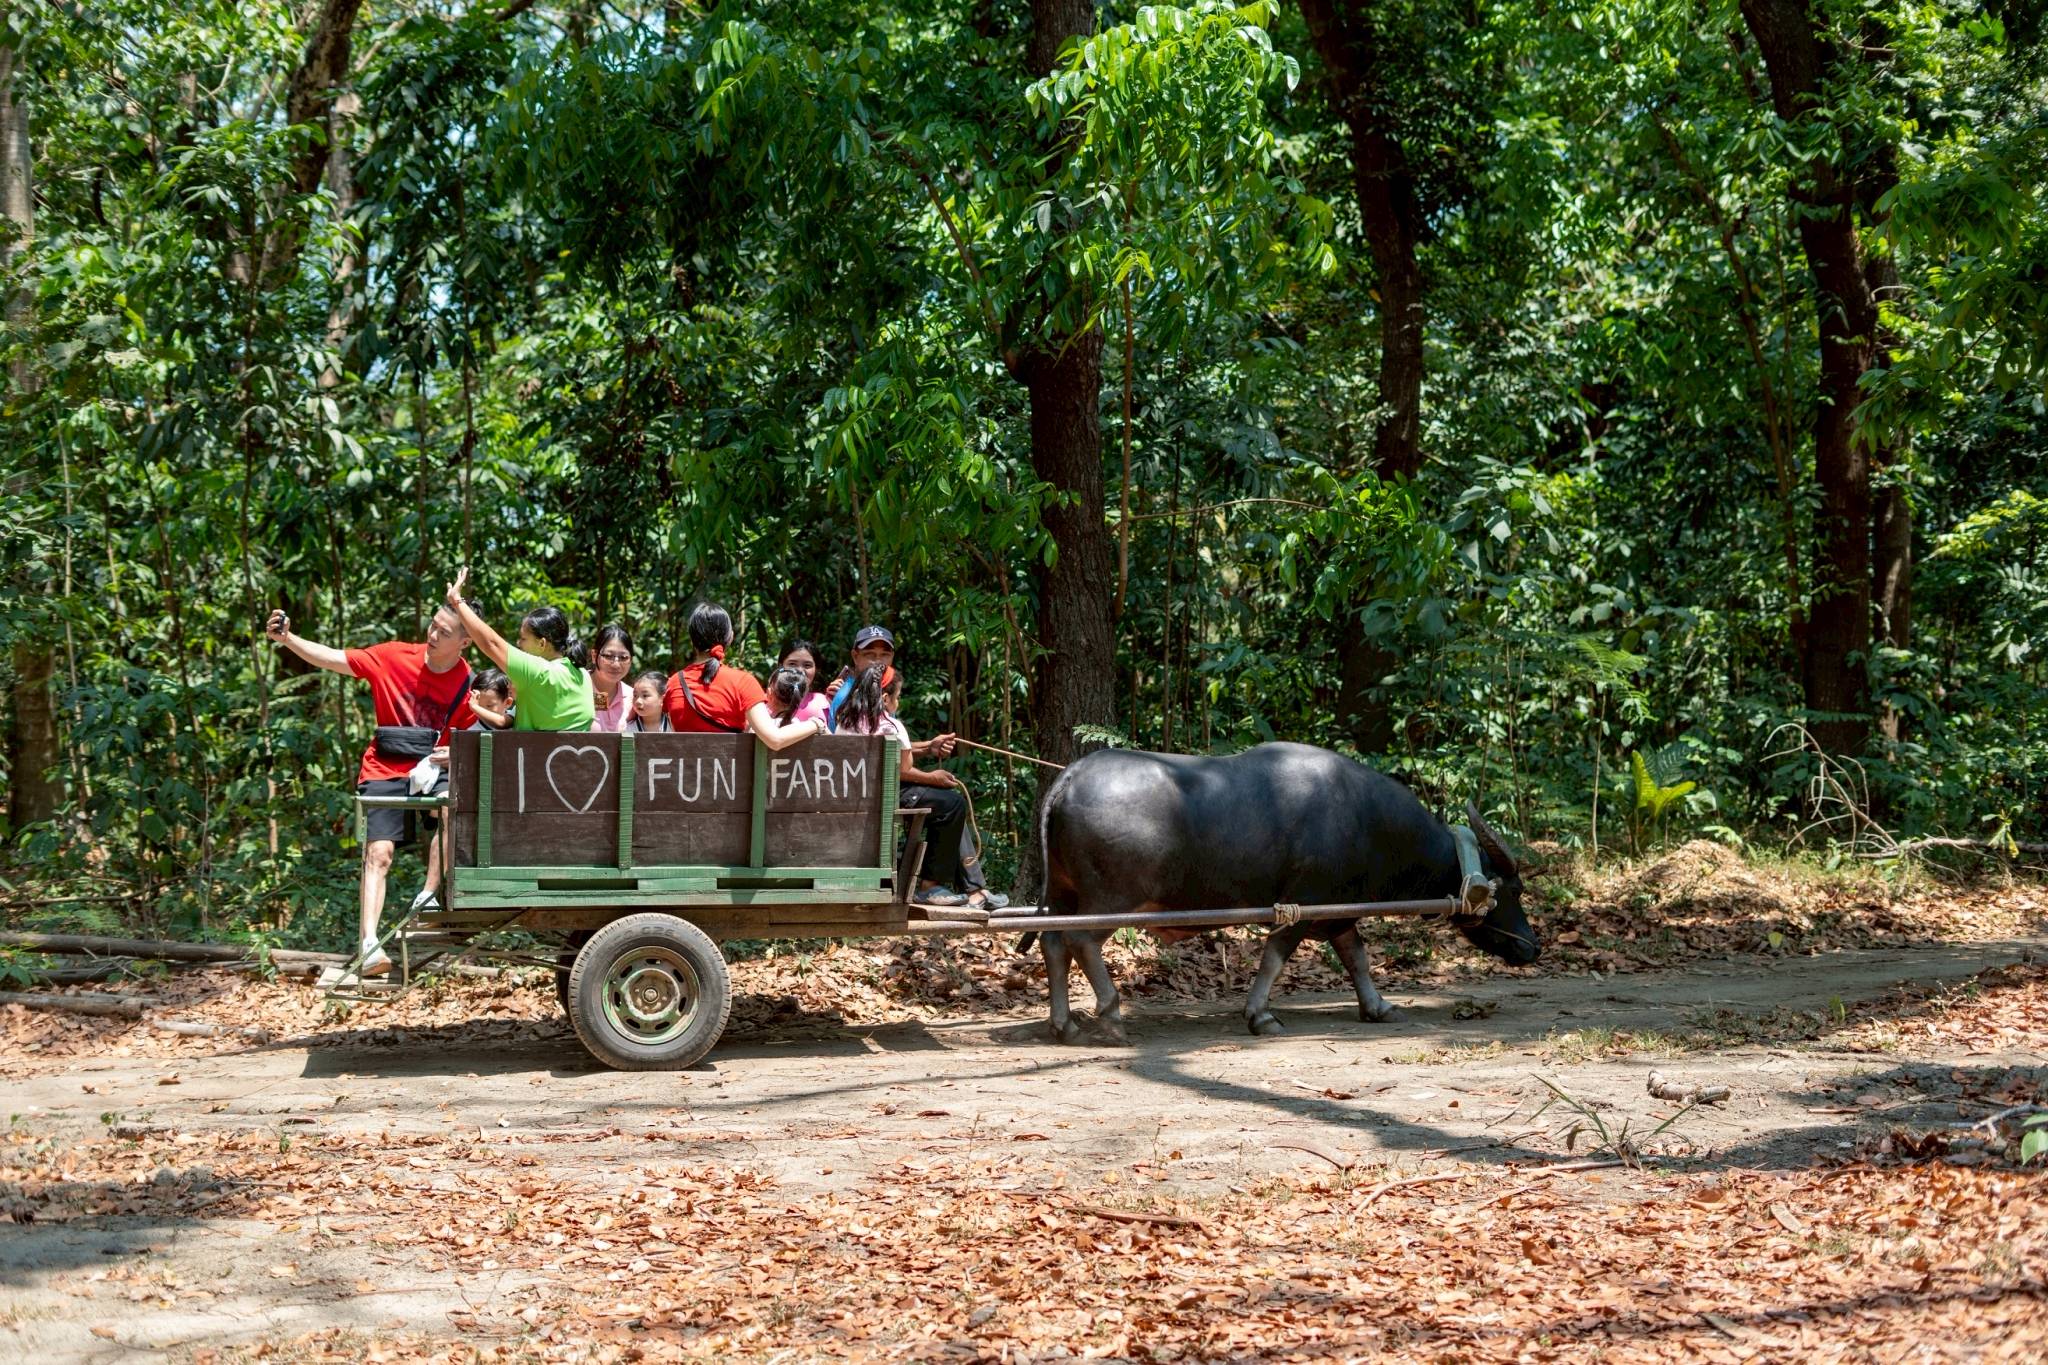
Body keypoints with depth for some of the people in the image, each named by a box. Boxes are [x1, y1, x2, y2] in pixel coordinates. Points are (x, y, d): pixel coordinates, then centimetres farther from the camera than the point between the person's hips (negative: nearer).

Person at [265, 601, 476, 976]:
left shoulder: (469, 685, -4)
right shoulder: (394, 656, -2)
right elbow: (332, 658, 1)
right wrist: (286, 638, -9)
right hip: (384, 772, 1)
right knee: (378, 852, -13)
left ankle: (428, 898, -23)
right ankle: (369, 946, -19)